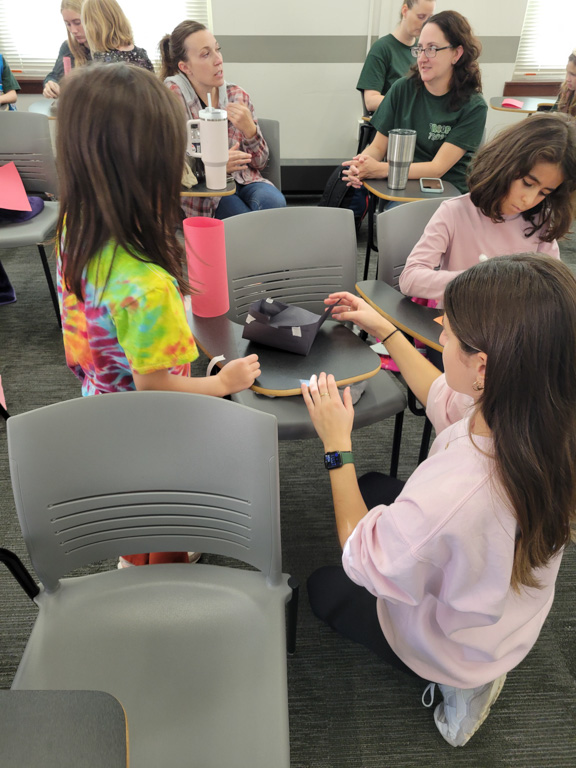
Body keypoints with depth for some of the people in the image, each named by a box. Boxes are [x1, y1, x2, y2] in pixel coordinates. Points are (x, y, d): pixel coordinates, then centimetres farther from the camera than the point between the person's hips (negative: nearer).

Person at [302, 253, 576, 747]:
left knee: (324, 587, 23)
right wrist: (384, 329, 2)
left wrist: (337, 446, -21)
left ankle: (457, 686, 12)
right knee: (374, 487, 21)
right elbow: (446, 399, -3)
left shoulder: (447, 494, -48)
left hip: (450, 647, -5)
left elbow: (361, 562, -25)